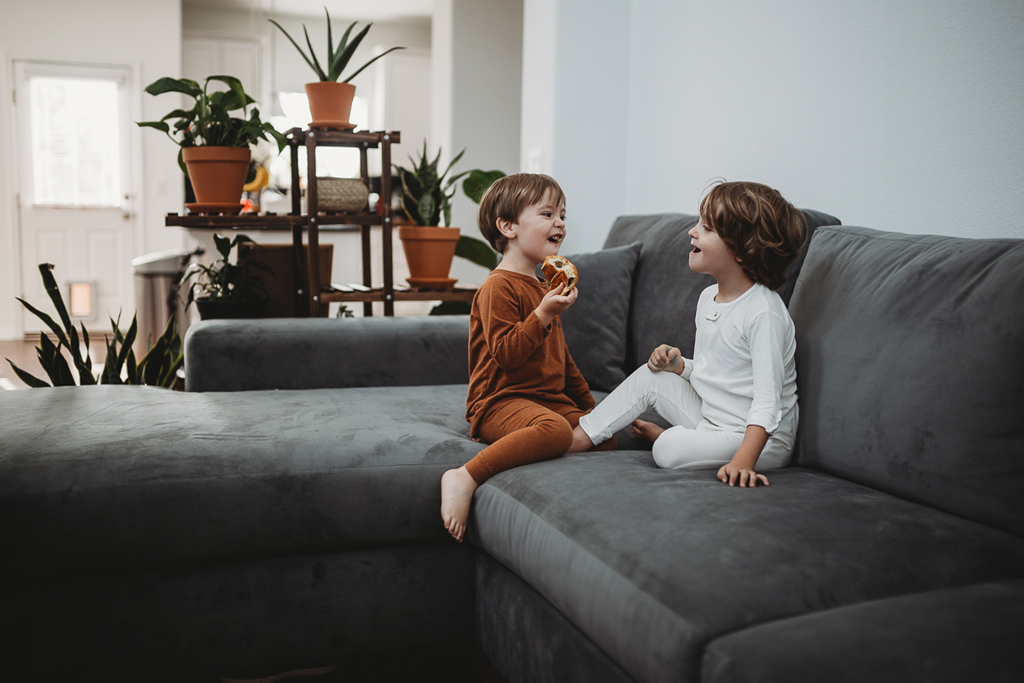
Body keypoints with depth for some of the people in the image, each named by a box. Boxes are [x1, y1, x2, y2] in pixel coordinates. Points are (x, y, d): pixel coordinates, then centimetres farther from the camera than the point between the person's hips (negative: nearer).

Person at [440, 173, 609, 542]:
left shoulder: (541, 288, 24)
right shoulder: (499, 287, -6)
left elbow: (561, 357, 30)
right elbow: (505, 353, -18)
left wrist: (589, 403, 27)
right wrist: (544, 314, -21)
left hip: (551, 398, 9)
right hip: (501, 402, -8)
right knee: (556, 429, -37)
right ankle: (465, 477, -33)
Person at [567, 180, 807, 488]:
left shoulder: (764, 312, -24)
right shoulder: (708, 298, 6)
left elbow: (767, 400, -27)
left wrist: (743, 461, -37)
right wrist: (678, 365, -5)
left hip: (760, 439, -8)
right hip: (709, 417, 9)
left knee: (670, 450, -28)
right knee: (650, 377, 1)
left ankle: (661, 435, 7)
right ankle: (581, 437, 10)